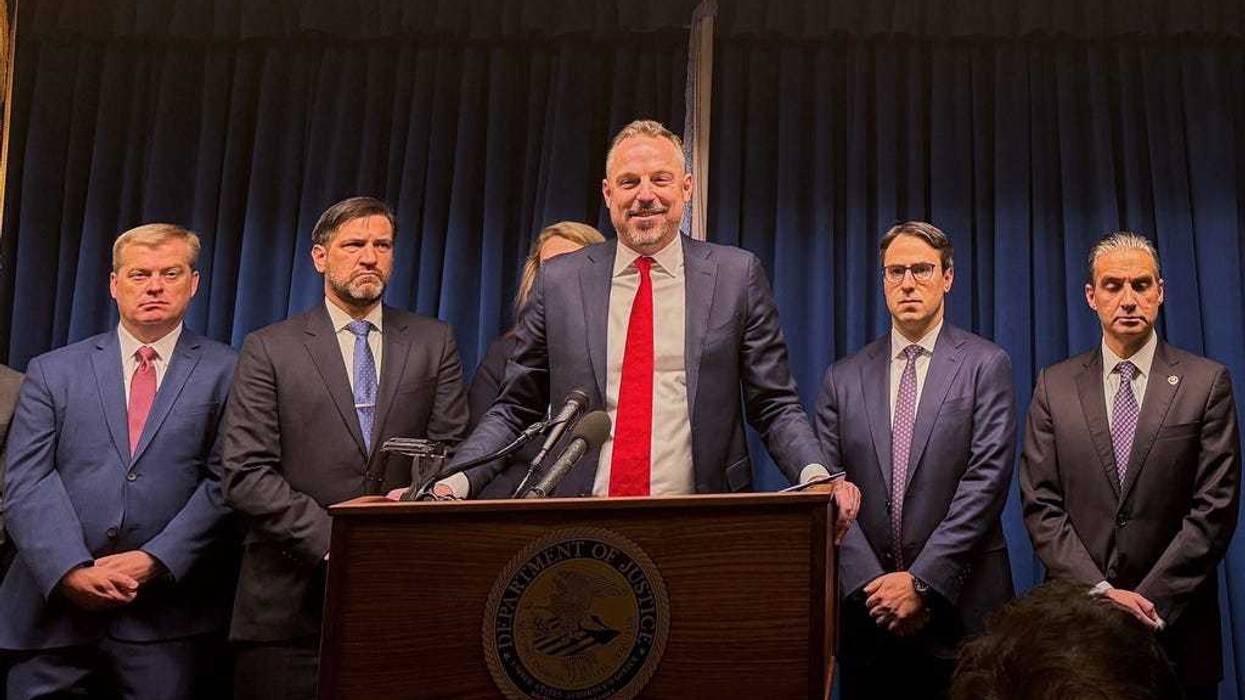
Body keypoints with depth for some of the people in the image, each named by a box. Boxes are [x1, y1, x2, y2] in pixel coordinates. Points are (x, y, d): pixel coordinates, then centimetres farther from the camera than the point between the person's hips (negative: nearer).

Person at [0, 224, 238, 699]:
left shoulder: (227, 373, 4)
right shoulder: (52, 372, 10)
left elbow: (225, 483, -3)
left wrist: (155, 561, -12)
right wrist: (72, 570, -11)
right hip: (55, 610, 2)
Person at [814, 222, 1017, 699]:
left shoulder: (985, 366, 0)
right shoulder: (843, 378, 8)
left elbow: (986, 480, -8)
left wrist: (921, 580, -14)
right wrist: (872, 583, -9)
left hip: (960, 604, -2)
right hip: (868, 607, 2)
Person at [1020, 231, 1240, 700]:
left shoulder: (1207, 383, -1)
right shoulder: (1055, 386, 3)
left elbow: (1215, 508, -6)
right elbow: (1040, 507, -2)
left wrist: (1150, 602, -13)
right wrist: (1101, 591, -12)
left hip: (1177, 625, -1)